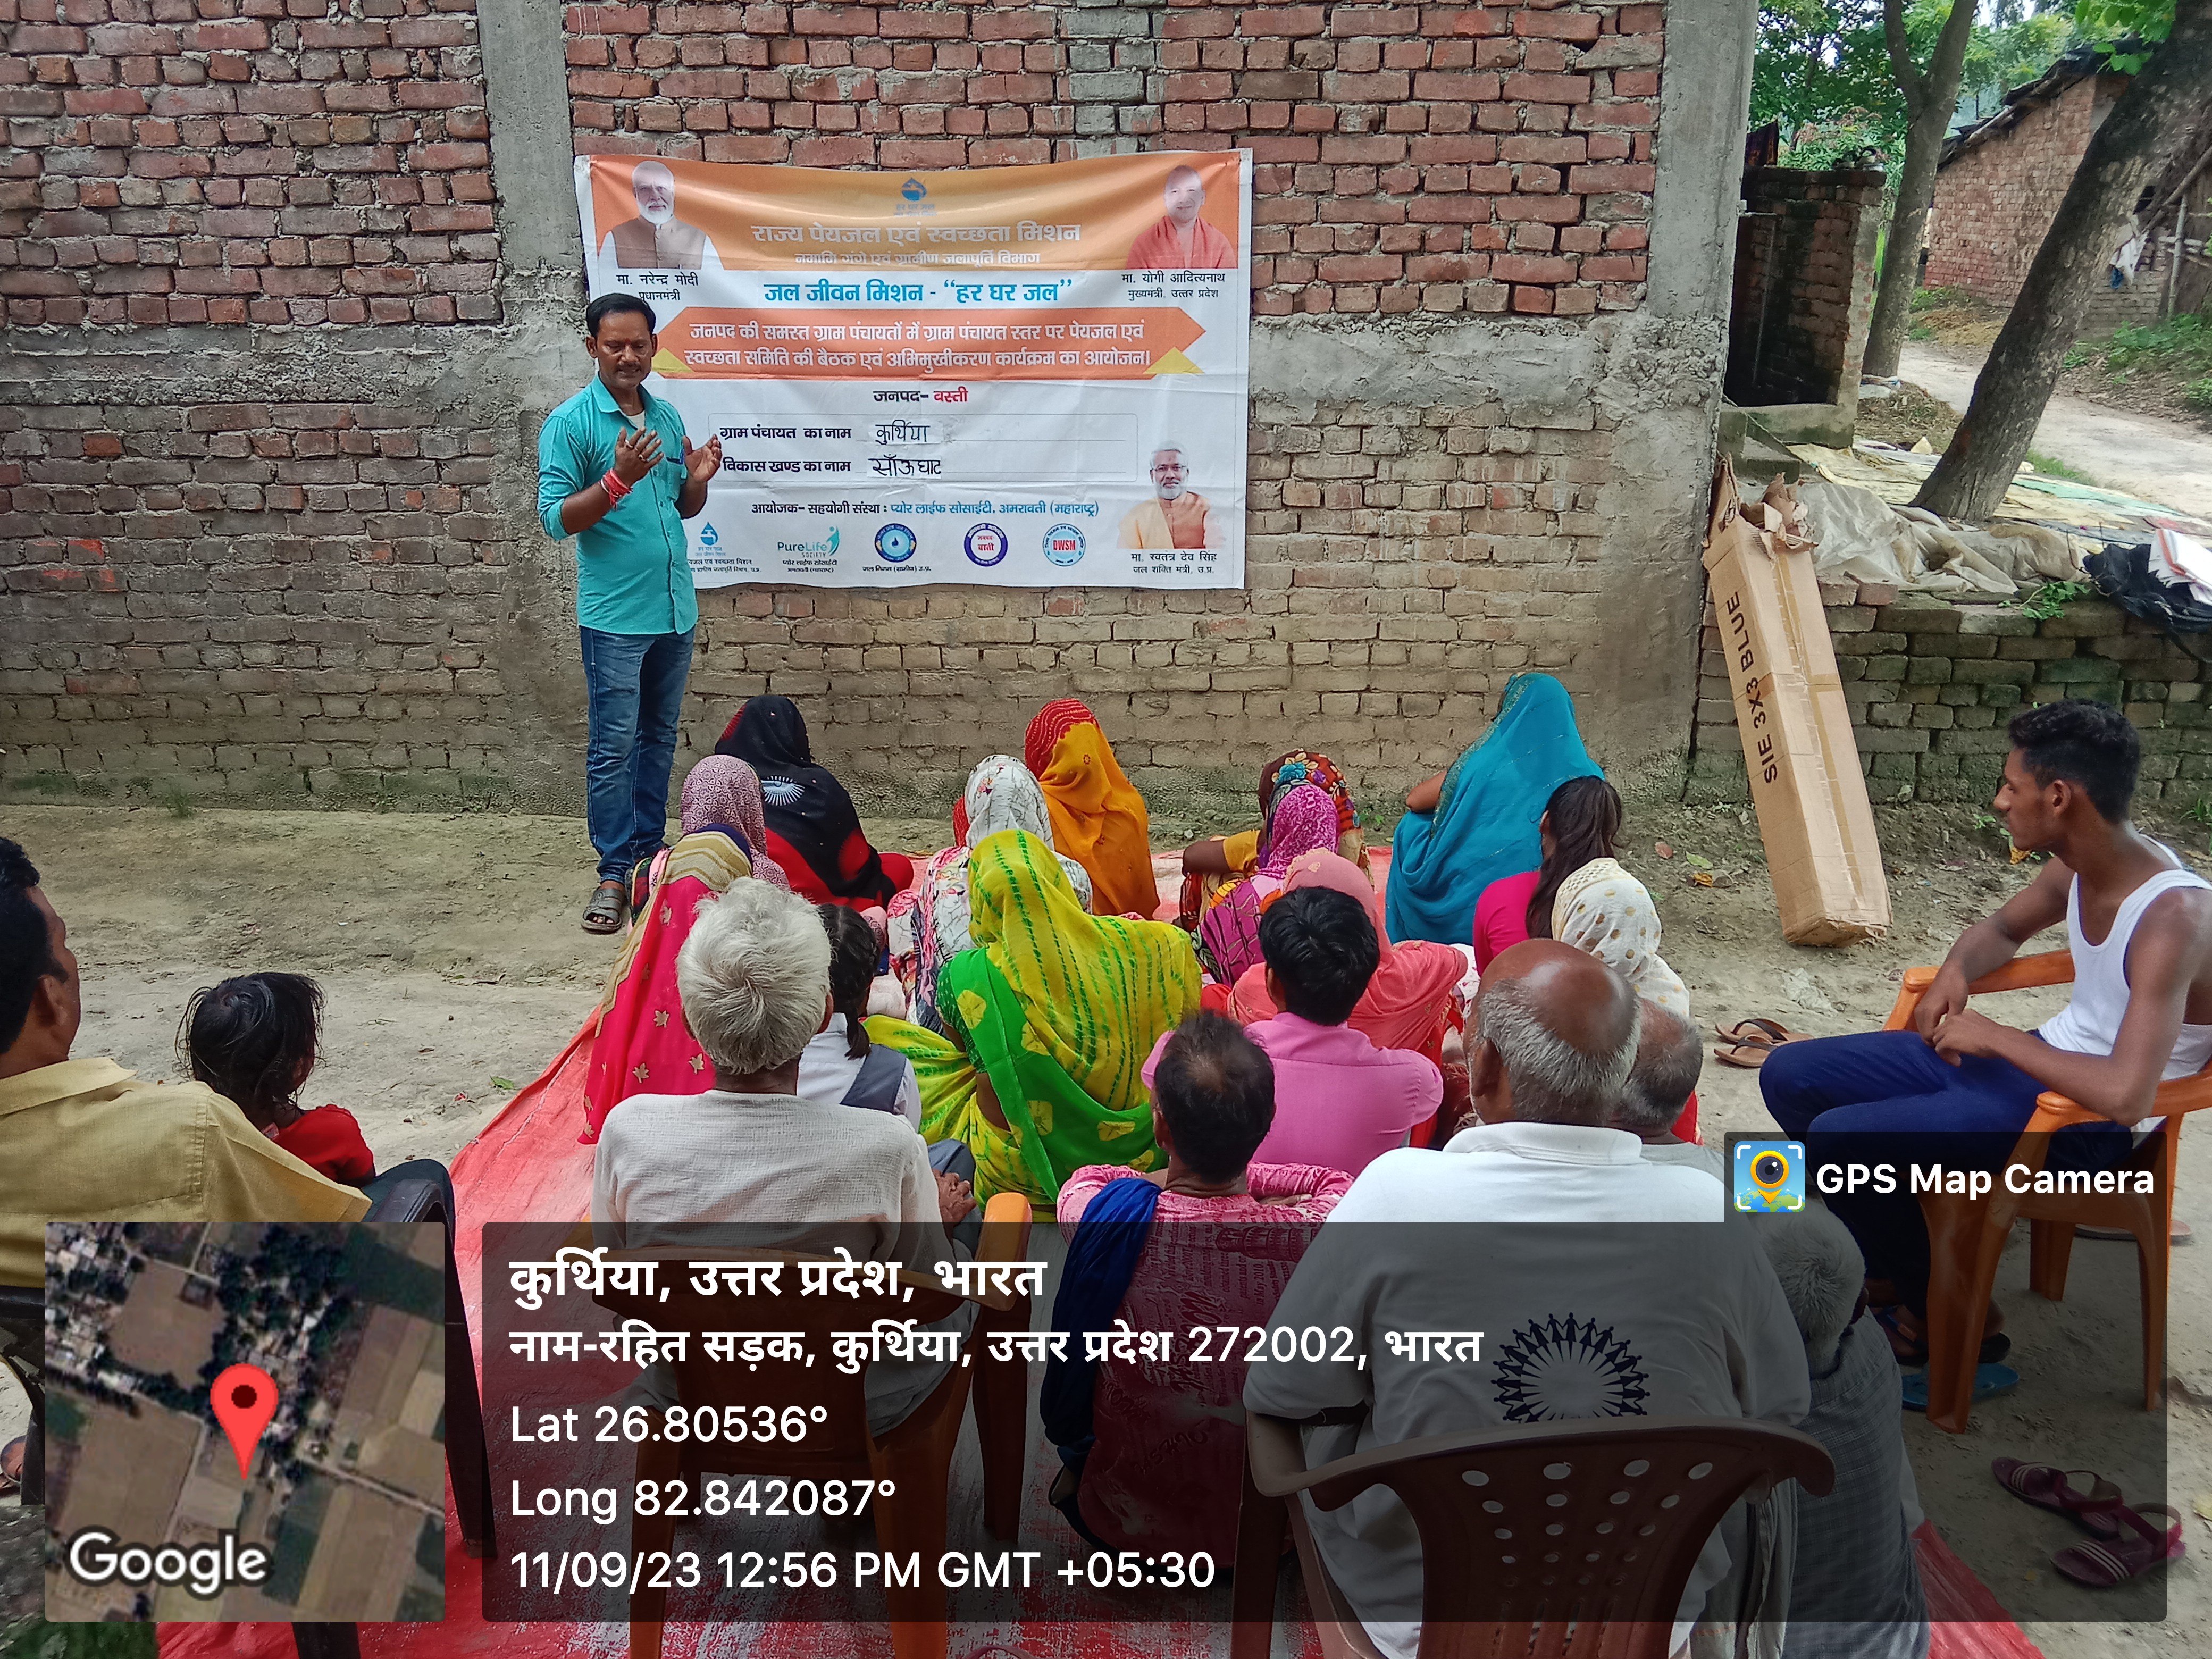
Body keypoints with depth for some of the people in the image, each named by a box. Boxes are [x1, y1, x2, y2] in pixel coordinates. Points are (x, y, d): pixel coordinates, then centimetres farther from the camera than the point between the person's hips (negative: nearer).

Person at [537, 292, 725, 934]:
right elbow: (555, 518, -12)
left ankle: (649, 849, 27)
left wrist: (698, 479, -5)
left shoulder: (668, 417, 10)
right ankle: (615, 872, 5)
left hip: (675, 609, 6)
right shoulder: (569, 423, -8)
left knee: (659, 737, 15)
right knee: (614, 746, -2)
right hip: (614, 615, -6)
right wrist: (620, 479, -25)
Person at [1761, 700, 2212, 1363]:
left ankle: (1942, 1319, 2)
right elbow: (2002, 928, 21)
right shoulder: (2083, 863, -2)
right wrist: (1955, 972, -2)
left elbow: (2126, 1095, -37)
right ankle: (1900, 1262, 16)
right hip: (2038, 1060, 9)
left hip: (2089, 1123, -9)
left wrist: (1997, 1036, -23)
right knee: (1790, 1077, 2)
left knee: (1836, 1139, -25)